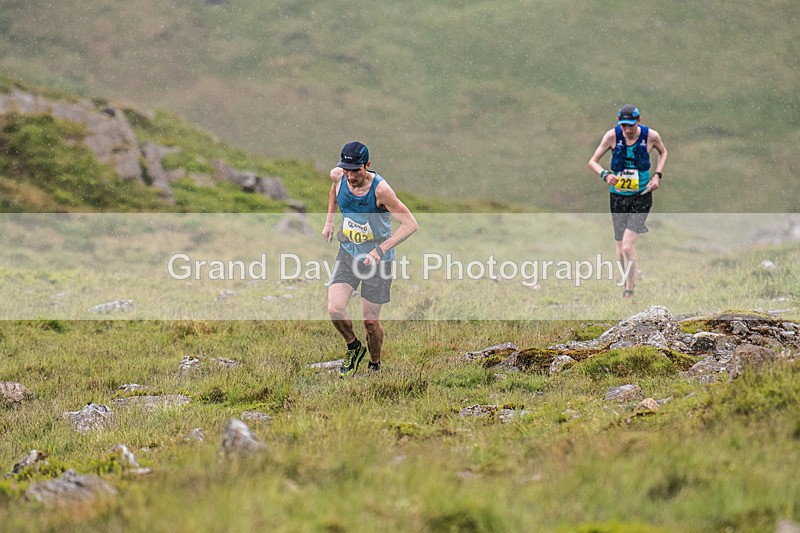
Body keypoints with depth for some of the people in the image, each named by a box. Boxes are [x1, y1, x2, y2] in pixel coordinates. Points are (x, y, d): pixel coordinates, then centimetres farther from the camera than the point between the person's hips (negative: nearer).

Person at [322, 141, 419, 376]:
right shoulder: (338, 176, -10)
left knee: (370, 321, 2)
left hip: (377, 259, -4)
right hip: (348, 253, 4)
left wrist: (381, 249, -31)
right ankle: (354, 347, 16)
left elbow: (411, 224, -24)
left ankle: (374, 365, 29)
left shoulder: (380, 189, -26)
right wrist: (329, 221, 14)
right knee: (335, 309, -13)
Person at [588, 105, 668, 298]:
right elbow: (593, 161, -3)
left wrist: (657, 175, 0)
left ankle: (629, 291, -8)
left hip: (641, 197, -2)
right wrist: (605, 175, -23)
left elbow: (663, 152, 14)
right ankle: (627, 285, 31)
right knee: (621, 249, 10)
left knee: (627, 247, -17)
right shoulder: (612, 135, -9)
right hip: (618, 196, 2)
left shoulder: (651, 136, -9)